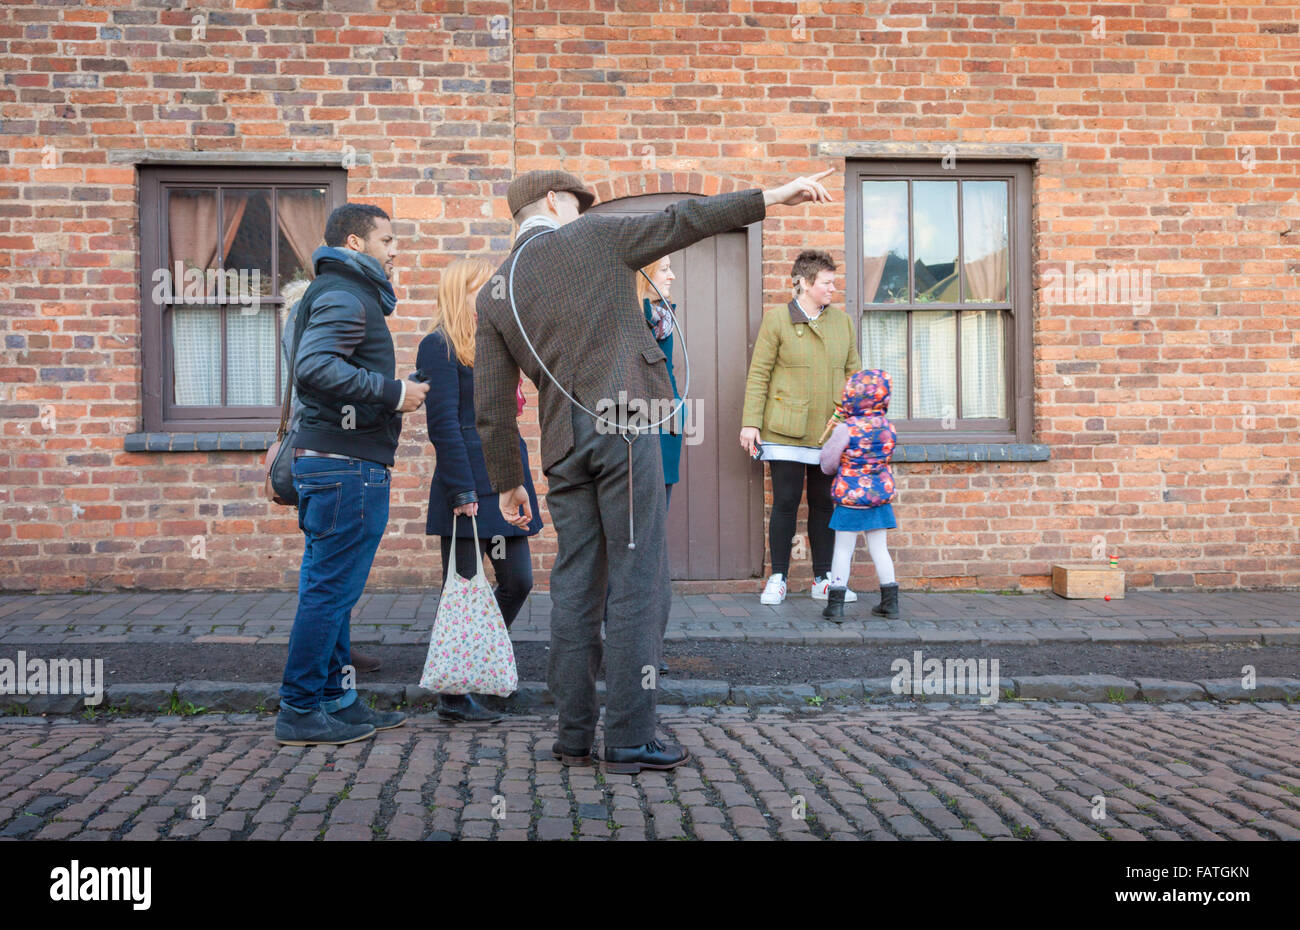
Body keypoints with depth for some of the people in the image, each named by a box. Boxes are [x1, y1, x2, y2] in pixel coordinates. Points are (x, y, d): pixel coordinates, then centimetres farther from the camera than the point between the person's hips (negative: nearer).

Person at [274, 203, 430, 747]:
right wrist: (392, 391, -21)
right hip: (347, 464, -11)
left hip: (327, 462, 11)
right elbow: (314, 367, -26)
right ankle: (300, 712, 2)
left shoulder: (342, 293, 22)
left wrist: (389, 388, 20)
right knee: (330, 590, -6)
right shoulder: (344, 296, -11)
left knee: (329, 589, 13)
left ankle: (335, 700, 22)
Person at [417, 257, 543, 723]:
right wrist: (463, 493, -20)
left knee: (518, 580, 7)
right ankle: (453, 696, 12)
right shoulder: (439, 347, -7)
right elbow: (443, 424, -14)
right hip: (468, 486, -8)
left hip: (503, 482, 8)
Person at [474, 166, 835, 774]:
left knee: (576, 588, 10)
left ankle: (574, 735, 14)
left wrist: (506, 483, 19)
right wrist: (774, 196, 9)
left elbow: (490, 408, 11)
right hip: (623, 427, -5)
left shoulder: (494, 295, 15)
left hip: (564, 445, 5)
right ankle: (629, 739, 0)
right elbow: (684, 222, 4)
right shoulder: (593, 238, 5)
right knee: (637, 583, -2)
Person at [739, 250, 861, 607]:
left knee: (824, 503, 8)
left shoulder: (842, 321, 12)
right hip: (786, 430, -4)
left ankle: (823, 579, 18)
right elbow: (758, 374, -3)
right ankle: (778, 578, 11)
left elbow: (853, 372, 16)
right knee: (785, 502, -1)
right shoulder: (776, 320, -2)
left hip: (830, 431, 4)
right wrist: (750, 423, -8)